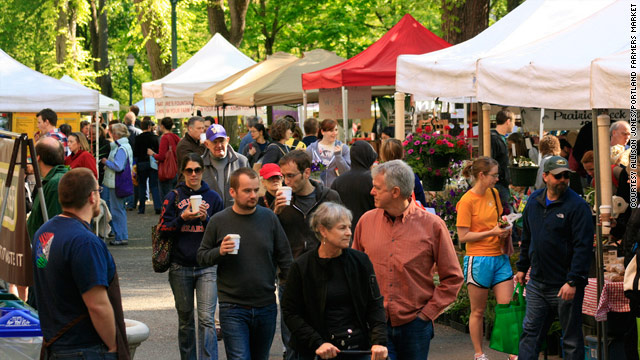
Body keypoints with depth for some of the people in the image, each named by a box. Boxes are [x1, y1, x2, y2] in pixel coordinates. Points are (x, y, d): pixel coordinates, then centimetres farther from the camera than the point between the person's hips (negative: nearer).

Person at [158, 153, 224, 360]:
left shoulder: (213, 198, 5)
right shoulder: (174, 197, 5)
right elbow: (164, 230, 1)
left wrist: (206, 218, -11)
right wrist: (182, 218, -15)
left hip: (207, 267, -1)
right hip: (180, 267, 1)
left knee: (206, 318, -11)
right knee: (185, 319, 11)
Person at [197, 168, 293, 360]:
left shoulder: (269, 218, 2)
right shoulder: (218, 221, -1)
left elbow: (284, 258, 8)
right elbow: (201, 257, 5)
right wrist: (219, 252, -16)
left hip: (266, 307, 2)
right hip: (233, 308, -2)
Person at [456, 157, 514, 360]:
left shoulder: (494, 194, 8)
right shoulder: (467, 201, -11)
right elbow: (463, 236, -13)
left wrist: (505, 230, 5)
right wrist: (492, 232, -17)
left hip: (500, 258, 6)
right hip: (478, 259, -6)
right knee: (478, 312, 6)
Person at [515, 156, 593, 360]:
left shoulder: (576, 206, -12)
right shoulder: (534, 201, 8)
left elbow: (583, 246, -17)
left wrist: (573, 282, -22)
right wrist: (522, 267, 19)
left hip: (565, 286, -6)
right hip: (537, 284, 6)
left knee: (571, 339, 4)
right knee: (530, 332, 8)